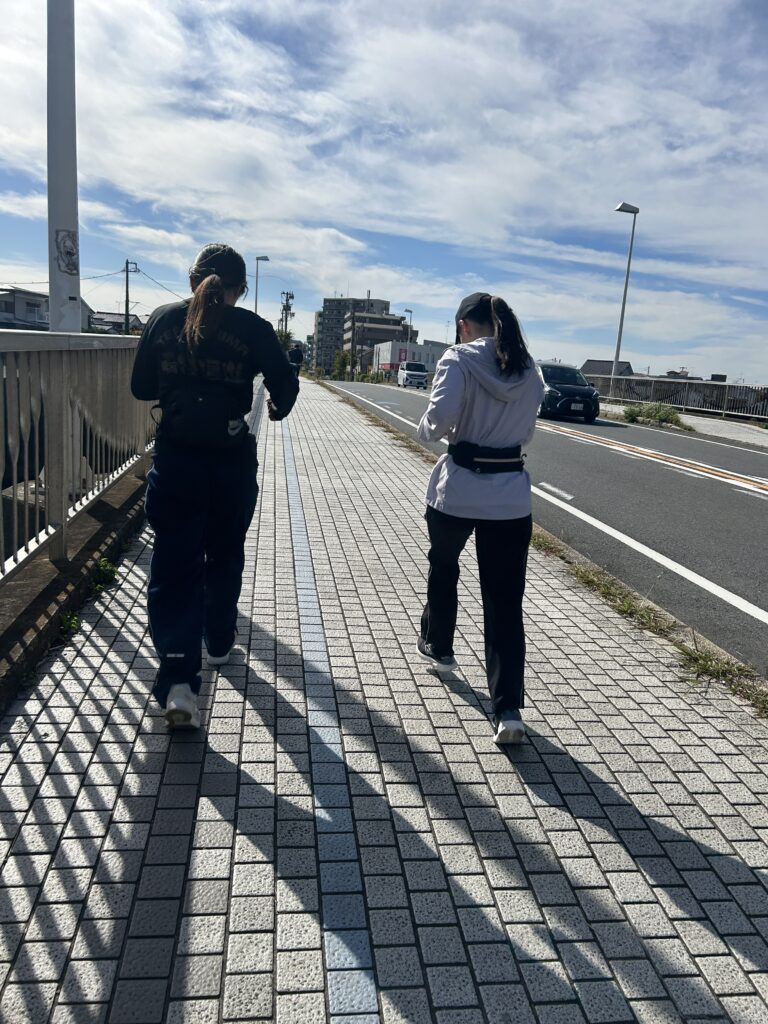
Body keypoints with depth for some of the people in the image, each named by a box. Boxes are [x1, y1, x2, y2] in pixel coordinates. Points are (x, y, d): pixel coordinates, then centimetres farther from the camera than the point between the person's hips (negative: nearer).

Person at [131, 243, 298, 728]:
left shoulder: (163, 319, 1)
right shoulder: (252, 328, -6)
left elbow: (141, 388, 6)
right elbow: (286, 386, -3)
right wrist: (276, 408, 20)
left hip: (175, 457, 1)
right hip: (232, 460, 0)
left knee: (175, 562, 3)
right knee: (225, 555, 20)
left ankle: (178, 678, -8)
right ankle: (219, 641, 38)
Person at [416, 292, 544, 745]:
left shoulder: (459, 359, -7)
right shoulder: (530, 369, 9)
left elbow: (439, 420, -19)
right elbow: (526, 432, 13)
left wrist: (427, 429, 1)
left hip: (458, 489, -3)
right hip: (511, 494, 3)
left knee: (443, 570, 25)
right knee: (505, 601, 3)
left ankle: (438, 647, 46)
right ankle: (509, 709, -1)